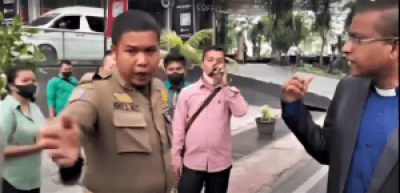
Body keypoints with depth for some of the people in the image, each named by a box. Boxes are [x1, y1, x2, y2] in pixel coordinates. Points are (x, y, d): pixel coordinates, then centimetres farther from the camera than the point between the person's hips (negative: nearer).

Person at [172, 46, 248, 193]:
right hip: (192, 161, -1)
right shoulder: (187, 92, 1)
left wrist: (224, 85, -13)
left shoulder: (229, 92, 4)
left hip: (220, 162, 1)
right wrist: (176, 155, 2)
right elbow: (179, 126, 3)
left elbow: (241, 111, -16)